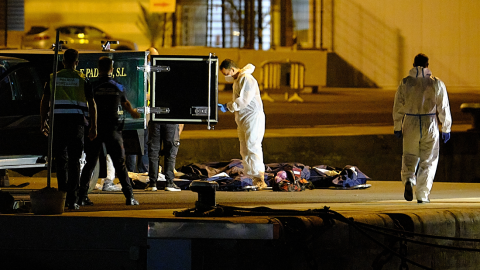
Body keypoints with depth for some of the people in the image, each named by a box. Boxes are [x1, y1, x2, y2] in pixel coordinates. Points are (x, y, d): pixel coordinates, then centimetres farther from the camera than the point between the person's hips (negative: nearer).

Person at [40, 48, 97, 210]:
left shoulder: (53, 78, 7)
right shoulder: (82, 79, 3)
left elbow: (44, 102, 7)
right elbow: (92, 104, 1)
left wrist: (43, 122, 14)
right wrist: (93, 127, 6)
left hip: (58, 120, 1)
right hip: (76, 121, -1)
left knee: (61, 160, 11)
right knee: (74, 161, 1)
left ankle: (62, 196, 8)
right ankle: (72, 200, -3)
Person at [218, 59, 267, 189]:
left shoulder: (247, 79, -14)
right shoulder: (237, 80, 18)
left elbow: (243, 101, -20)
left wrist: (227, 107, -13)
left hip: (253, 118, -10)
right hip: (243, 120, 10)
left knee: (253, 148, -14)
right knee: (245, 150, 6)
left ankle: (261, 181, -16)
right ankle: (255, 180, 6)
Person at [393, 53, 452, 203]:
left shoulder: (405, 83, -1)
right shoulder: (437, 83, -2)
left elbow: (398, 106, 1)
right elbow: (444, 108, 0)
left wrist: (397, 127, 10)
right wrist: (446, 129, 8)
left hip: (410, 125, 1)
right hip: (430, 125, 0)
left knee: (409, 157, 14)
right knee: (428, 160, 10)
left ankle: (408, 180, -16)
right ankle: (422, 195, 7)